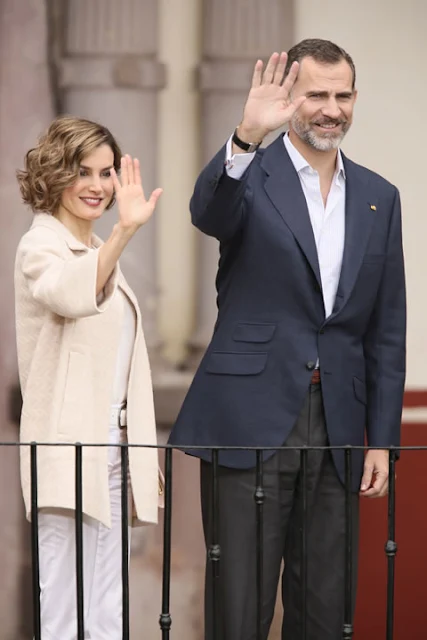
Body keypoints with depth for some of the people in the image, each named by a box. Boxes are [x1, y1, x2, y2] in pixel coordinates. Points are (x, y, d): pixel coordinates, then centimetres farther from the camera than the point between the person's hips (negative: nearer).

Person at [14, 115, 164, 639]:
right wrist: (125, 231, -47)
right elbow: (70, 294, -33)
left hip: (112, 453, 9)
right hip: (69, 455, -9)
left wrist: (144, 459, 20)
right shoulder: (41, 247, -7)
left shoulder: (100, 255, 20)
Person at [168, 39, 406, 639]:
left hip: (336, 431, 4)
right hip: (252, 424, -4)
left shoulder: (379, 198, 12)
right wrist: (246, 137, -43)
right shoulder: (251, 175, 0)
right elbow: (209, 212, -26)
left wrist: (381, 439, 7)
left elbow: (386, 331, 12)